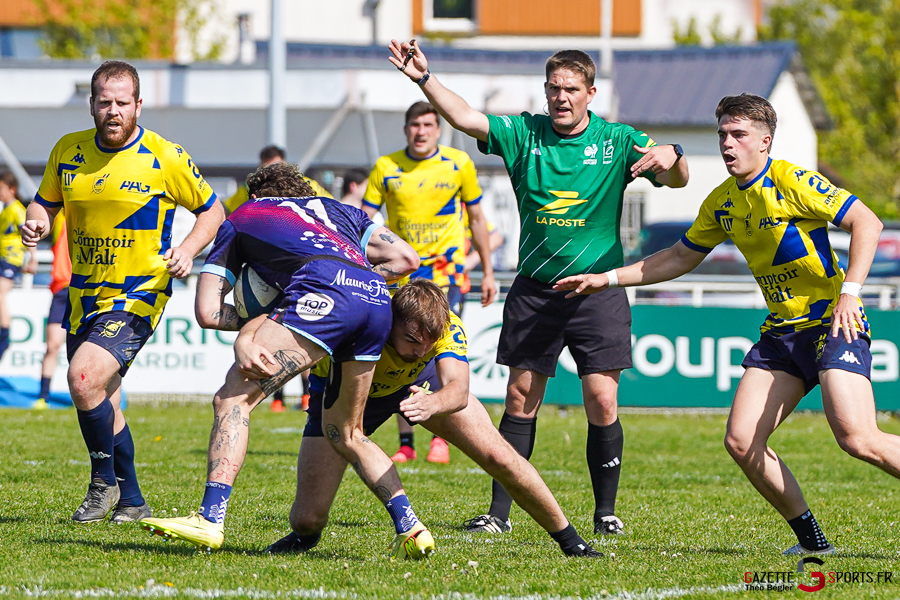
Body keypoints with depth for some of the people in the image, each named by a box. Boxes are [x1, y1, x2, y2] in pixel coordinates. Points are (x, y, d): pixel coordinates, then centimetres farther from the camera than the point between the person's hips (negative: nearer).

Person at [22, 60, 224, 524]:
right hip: (85, 295, 6)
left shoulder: (166, 158, -10)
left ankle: (105, 482, -3)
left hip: (138, 297, -6)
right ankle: (131, 502, 28)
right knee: (100, 402, 12)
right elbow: (45, 203, 15)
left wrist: (187, 250, -15)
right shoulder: (68, 151, 2)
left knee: (84, 380, -23)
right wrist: (35, 224, -8)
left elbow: (211, 210, 2)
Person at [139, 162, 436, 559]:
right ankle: (410, 529, 14)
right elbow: (406, 258, 28)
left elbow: (207, 311, 22)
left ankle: (210, 519, -19)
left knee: (234, 399, -4)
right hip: (378, 302, 5)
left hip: (324, 293, -5)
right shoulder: (335, 209, 39)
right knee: (345, 433, 22)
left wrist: (252, 323, 31)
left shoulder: (240, 220, 30)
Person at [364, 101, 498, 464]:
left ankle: (440, 437, -10)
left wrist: (487, 272, 10)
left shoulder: (458, 164, -1)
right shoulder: (386, 168, -1)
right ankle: (405, 442, 9)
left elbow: (477, 218, 9)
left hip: (445, 267, -2)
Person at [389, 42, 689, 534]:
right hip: (534, 290, 2)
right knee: (520, 398, 1)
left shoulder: (618, 142, -2)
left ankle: (606, 510, 7)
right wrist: (424, 78, -21)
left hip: (597, 290, -1)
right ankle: (499, 511, 6)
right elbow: (465, 118, -7)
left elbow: (677, 180, -8)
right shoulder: (525, 134, 2)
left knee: (602, 404, -7)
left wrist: (671, 158, -32)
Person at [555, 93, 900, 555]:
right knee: (741, 442, -6)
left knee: (857, 439, -25)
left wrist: (849, 292, -24)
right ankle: (812, 540, 6)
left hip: (832, 322, -8)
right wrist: (608, 278, 20)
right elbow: (679, 258, 25)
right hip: (781, 331, 8)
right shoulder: (721, 203, 11)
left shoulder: (791, 182, -11)